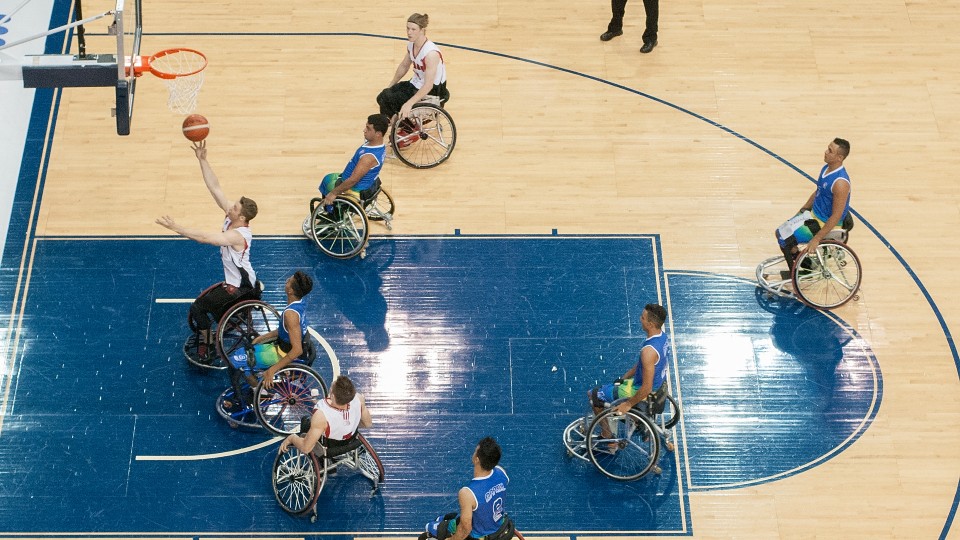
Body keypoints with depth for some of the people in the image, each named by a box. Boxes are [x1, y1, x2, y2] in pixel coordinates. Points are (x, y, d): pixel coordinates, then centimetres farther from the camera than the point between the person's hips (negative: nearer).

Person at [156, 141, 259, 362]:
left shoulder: (238, 236, -32)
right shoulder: (231, 217, -8)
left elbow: (204, 238, -42)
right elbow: (215, 187, -11)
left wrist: (175, 227, -41)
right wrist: (202, 160, -19)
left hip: (240, 287, -9)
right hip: (236, 281, 9)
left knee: (197, 308, -5)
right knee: (208, 300, 28)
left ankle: (206, 346, 11)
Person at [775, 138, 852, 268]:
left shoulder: (840, 182, -29)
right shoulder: (826, 168, 0)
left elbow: (836, 217, -27)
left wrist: (817, 239, -27)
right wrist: (801, 211, 17)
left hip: (825, 223, -9)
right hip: (813, 214, 9)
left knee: (784, 239, -12)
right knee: (781, 232, 8)